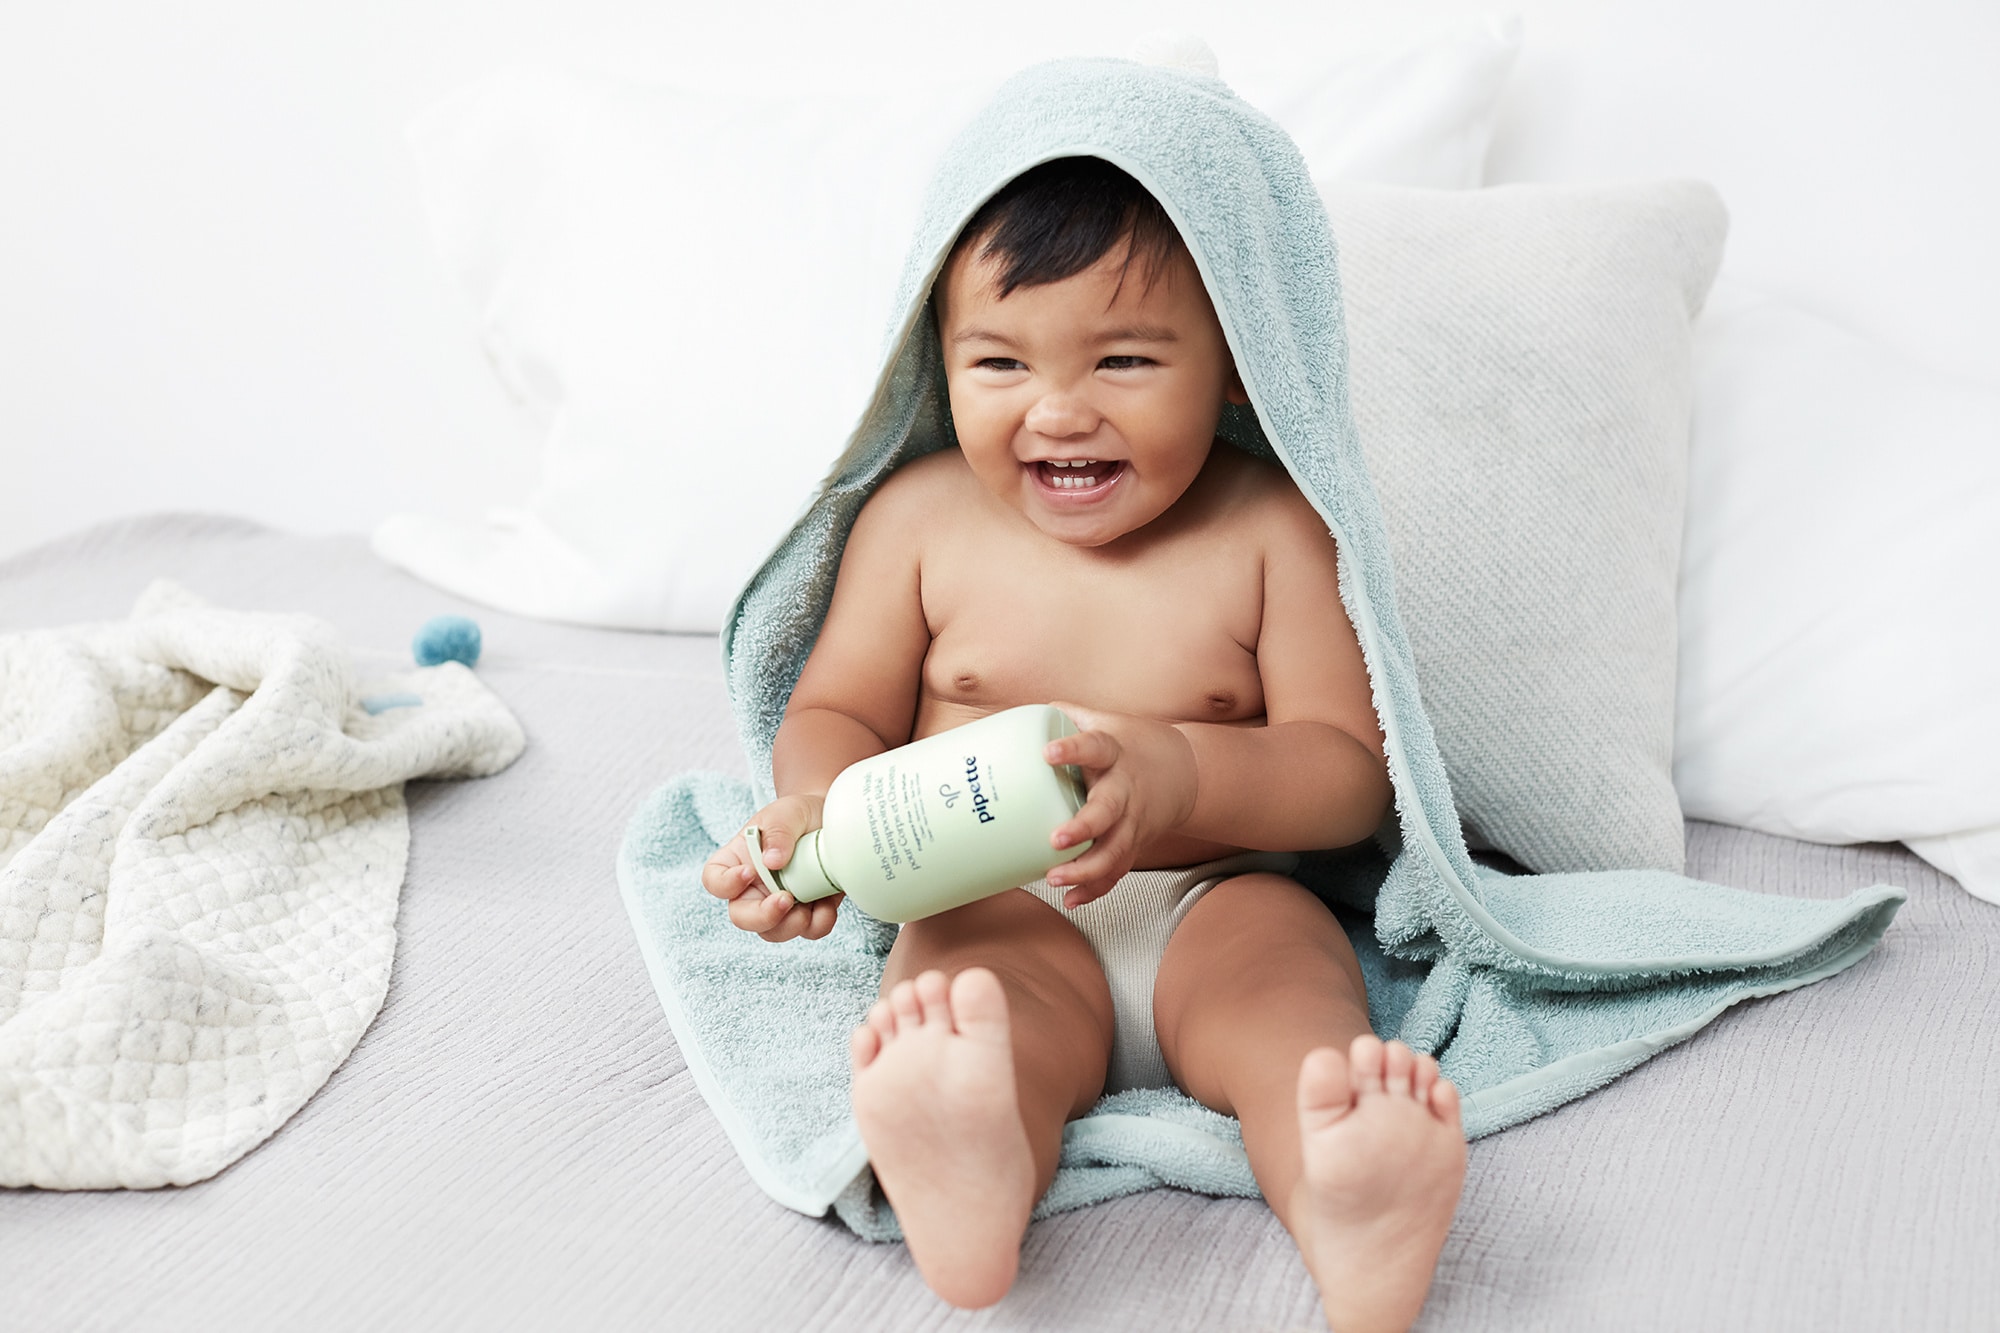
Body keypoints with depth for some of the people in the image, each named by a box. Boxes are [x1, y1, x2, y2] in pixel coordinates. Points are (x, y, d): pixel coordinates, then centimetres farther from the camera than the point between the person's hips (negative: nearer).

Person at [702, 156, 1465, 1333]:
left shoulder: (1273, 530, -2)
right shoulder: (920, 518, 4)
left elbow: (1352, 773, -5)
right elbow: (838, 716, 11)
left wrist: (1184, 774, -26)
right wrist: (816, 812, -14)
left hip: (1219, 897, 0)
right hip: (994, 908, 0)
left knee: (1293, 994, -31)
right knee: (978, 1008, -32)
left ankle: (1356, 1220, -58)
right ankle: (965, 1181, -63)